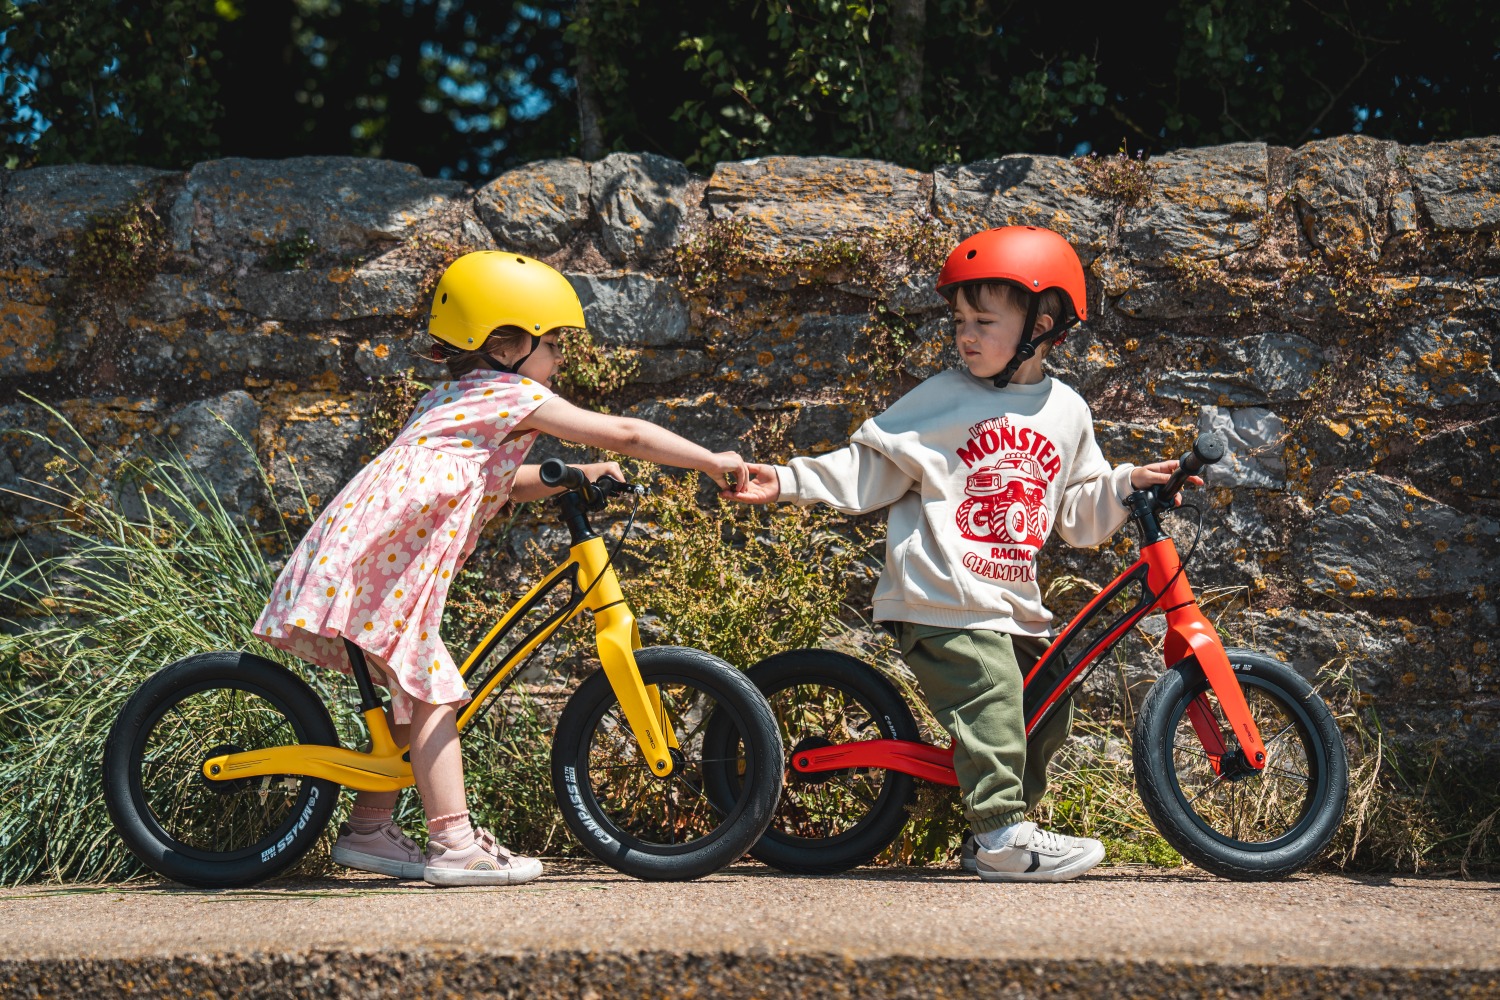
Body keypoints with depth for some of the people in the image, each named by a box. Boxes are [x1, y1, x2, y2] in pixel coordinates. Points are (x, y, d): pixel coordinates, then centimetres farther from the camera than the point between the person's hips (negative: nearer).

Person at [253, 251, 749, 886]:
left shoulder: (454, 397, 26)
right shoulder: (516, 396, -2)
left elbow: (505, 481, 38)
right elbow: (624, 434, -3)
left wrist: (579, 475, 26)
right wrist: (713, 462, 4)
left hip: (358, 551, 10)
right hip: (385, 563, -10)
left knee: (408, 692, 16)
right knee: (430, 692, -9)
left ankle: (368, 831, 21)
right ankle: (454, 845, -11)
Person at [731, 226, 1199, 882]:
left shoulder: (1066, 412, 11)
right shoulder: (942, 399, -2)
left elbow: (1077, 512, 17)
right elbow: (870, 471, -2)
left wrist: (1127, 485, 2)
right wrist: (790, 482, -10)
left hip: (1014, 602, 6)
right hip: (945, 601, -6)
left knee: (1048, 710, 11)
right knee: (992, 699, -19)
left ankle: (993, 834, 25)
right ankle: (1003, 837, -12)